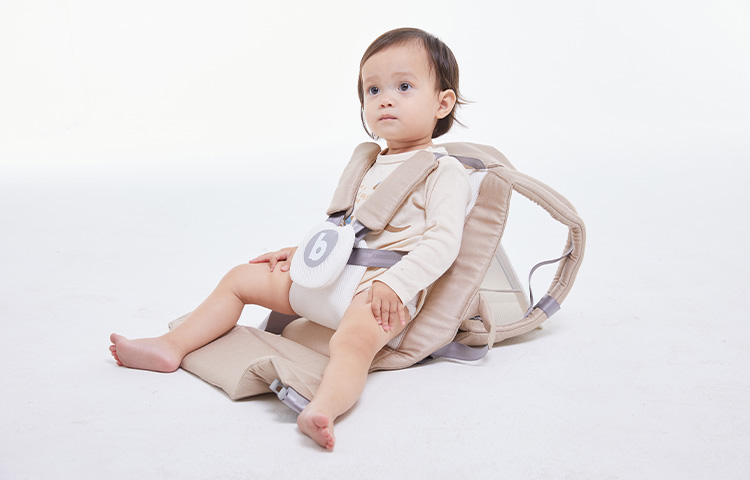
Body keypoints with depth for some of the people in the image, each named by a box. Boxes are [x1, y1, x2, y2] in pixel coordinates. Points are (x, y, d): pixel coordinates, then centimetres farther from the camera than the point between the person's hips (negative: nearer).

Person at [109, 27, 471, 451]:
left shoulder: (445, 171, -6)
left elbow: (443, 242, -17)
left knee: (353, 337, -42)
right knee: (241, 278, 8)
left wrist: (395, 284, -27)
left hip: (385, 291, -9)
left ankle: (324, 408, -65)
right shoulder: (371, 166, 20)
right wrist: (302, 252, 20)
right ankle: (172, 347, 7)